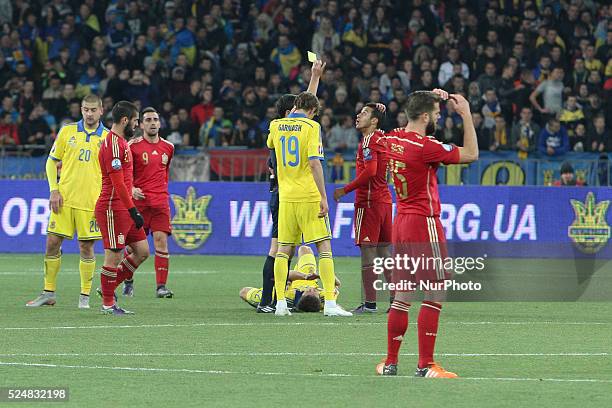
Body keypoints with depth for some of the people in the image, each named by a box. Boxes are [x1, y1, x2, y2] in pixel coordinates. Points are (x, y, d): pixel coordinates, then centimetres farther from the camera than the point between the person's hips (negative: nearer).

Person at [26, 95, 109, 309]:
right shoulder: (67, 131, 5)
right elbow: (52, 162, 9)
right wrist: (54, 190, -2)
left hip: (91, 202, -1)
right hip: (64, 199, 1)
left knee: (86, 247, 1)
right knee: (52, 243, 0)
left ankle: (85, 295, 11)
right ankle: (49, 293, 10)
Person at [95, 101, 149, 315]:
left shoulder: (123, 143, 16)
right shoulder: (113, 144, -16)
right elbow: (118, 183, -21)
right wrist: (133, 211, -21)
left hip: (123, 208, 10)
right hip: (113, 208, -10)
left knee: (142, 251, 10)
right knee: (114, 256, -4)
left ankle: (109, 286, 19)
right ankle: (108, 304, 5)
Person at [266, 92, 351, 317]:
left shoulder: (276, 125, 7)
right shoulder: (311, 127, -8)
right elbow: (314, 163, -16)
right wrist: (324, 197, -15)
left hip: (286, 197, 4)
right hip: (309, 197, -4)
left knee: (283, 249, 11)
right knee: (324, 247, -1)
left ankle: (280, 303, 6)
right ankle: (329, 302, -9)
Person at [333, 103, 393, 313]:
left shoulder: (368, 141, -12)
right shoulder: (382, 138, 13)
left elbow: (370, 171, -23)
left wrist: (346, 190, -17)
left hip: (368, 201, -9)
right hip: (384, 199, 9)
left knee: (367, 250, -8)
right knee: (384, 249, 11)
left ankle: (369, 302, -11)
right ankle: (395, 298, 10)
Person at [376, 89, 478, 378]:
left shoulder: (392, 139, 7)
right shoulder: (425, 146, -16)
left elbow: (414, 127, 31)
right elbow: (471, 154, -9)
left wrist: (430, 98, 21)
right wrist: (466, 115, -4)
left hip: (400, 223, 8)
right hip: (424, 224, -8)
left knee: (402, 297, 12)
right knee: (435, 295, -5)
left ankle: (390, 363, 15)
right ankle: (425, 365, -9)